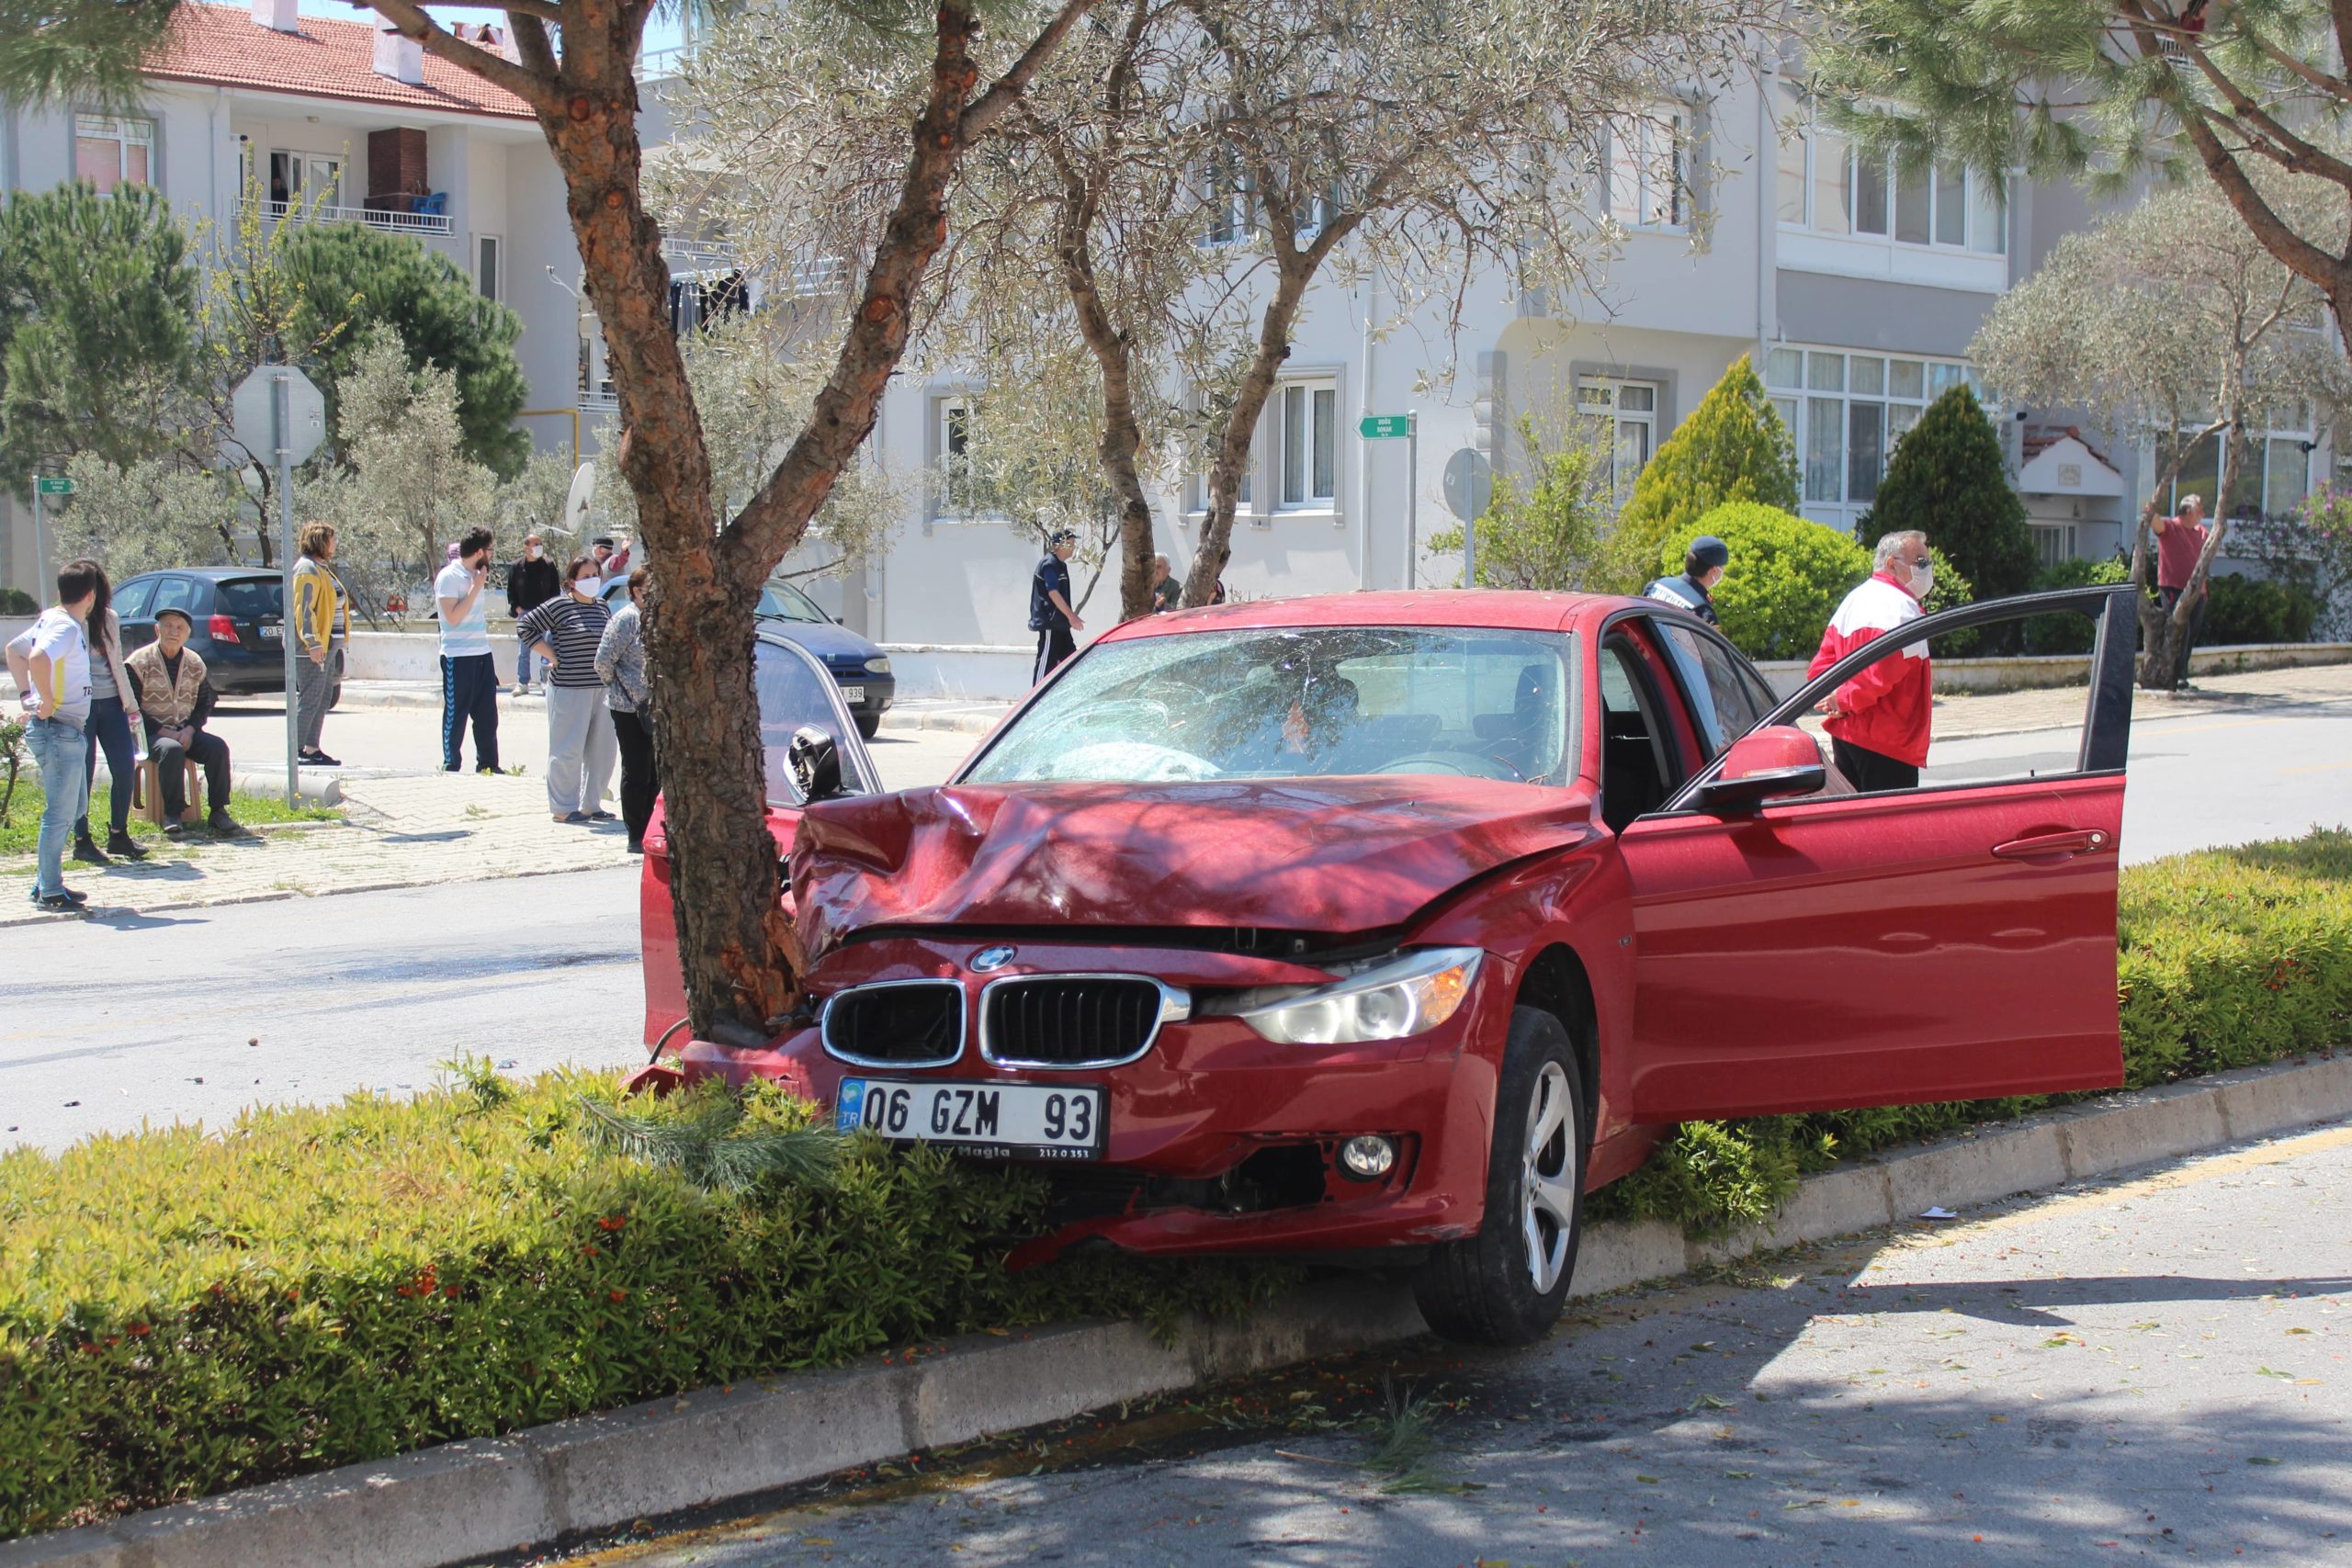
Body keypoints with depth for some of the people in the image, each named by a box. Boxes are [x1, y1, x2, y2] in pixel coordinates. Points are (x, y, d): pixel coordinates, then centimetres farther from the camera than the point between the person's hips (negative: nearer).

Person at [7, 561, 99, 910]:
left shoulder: (51, 620, 12)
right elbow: (37, 658, -36)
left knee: (76, 806, 18)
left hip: (68, 732, 10)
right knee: (60, 813, -4)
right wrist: (47, 702, -24)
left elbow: (13, 650, 27)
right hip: (58, 729, -10)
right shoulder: (67, 626, -17)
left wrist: (27, 694, 19)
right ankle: (49, 892, 2)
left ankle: (46, 881, 24)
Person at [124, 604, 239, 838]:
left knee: (217, 747, -23)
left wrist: (190, 730, -8)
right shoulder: (139, 663, -4)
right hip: (152, 733, -4)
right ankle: (172, 814, -29)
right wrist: (164, 731, -18)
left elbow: (204, 703, 12)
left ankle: (218, 812, -19)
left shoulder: (195, 663, 10)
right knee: (172, 749, -36)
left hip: (185, 732, 4)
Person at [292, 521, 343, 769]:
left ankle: (312, 749, 18)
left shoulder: (322, 569, 20)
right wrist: (313, 642, -25)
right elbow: (304, 609, -20)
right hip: (312, 648, -11)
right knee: (309, 700, -9)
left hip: (327, 646, 11)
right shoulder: (307, 570, -13)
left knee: (323, 700, 13)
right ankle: (297, 751, -7)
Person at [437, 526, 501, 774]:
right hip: (457, 656, -8)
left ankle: (487, 765, 17)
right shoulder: (449, 577, -11)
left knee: (487, 715, 10)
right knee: (456, 714, -1)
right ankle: (450, 767, 7)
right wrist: (476, 587, -17)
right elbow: (453, 617, -20)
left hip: (482, 653, 8)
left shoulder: (475, 575, 14)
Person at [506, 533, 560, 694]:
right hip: (524, 613, 1)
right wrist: (518, 609, -3)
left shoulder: (549, 566, 1)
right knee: (523, 652, 4)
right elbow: (511, 591, 8)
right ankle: (522, 683, 10)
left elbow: (555, 591, 4)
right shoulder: (516, 568, 3)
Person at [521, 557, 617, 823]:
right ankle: (563, 808, 6)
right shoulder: (558, 605, -6)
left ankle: (591, 804, 20)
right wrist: (551, 655, -7)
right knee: (568, 750, -3)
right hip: (569, 688, -7)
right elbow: (525, 625, -4)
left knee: (601, 750, 8)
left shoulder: (602, 606, 14)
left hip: (601, 688, 7)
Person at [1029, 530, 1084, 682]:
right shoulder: (1049, 564, -15)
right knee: (1046, 662, -7)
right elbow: (1053, 593, -23)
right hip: (1050, 623, -10)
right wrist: (1071, 616, -23)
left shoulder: (1060, 565, 15)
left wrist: (1071, 615, 24)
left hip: (1060, 624, 10)